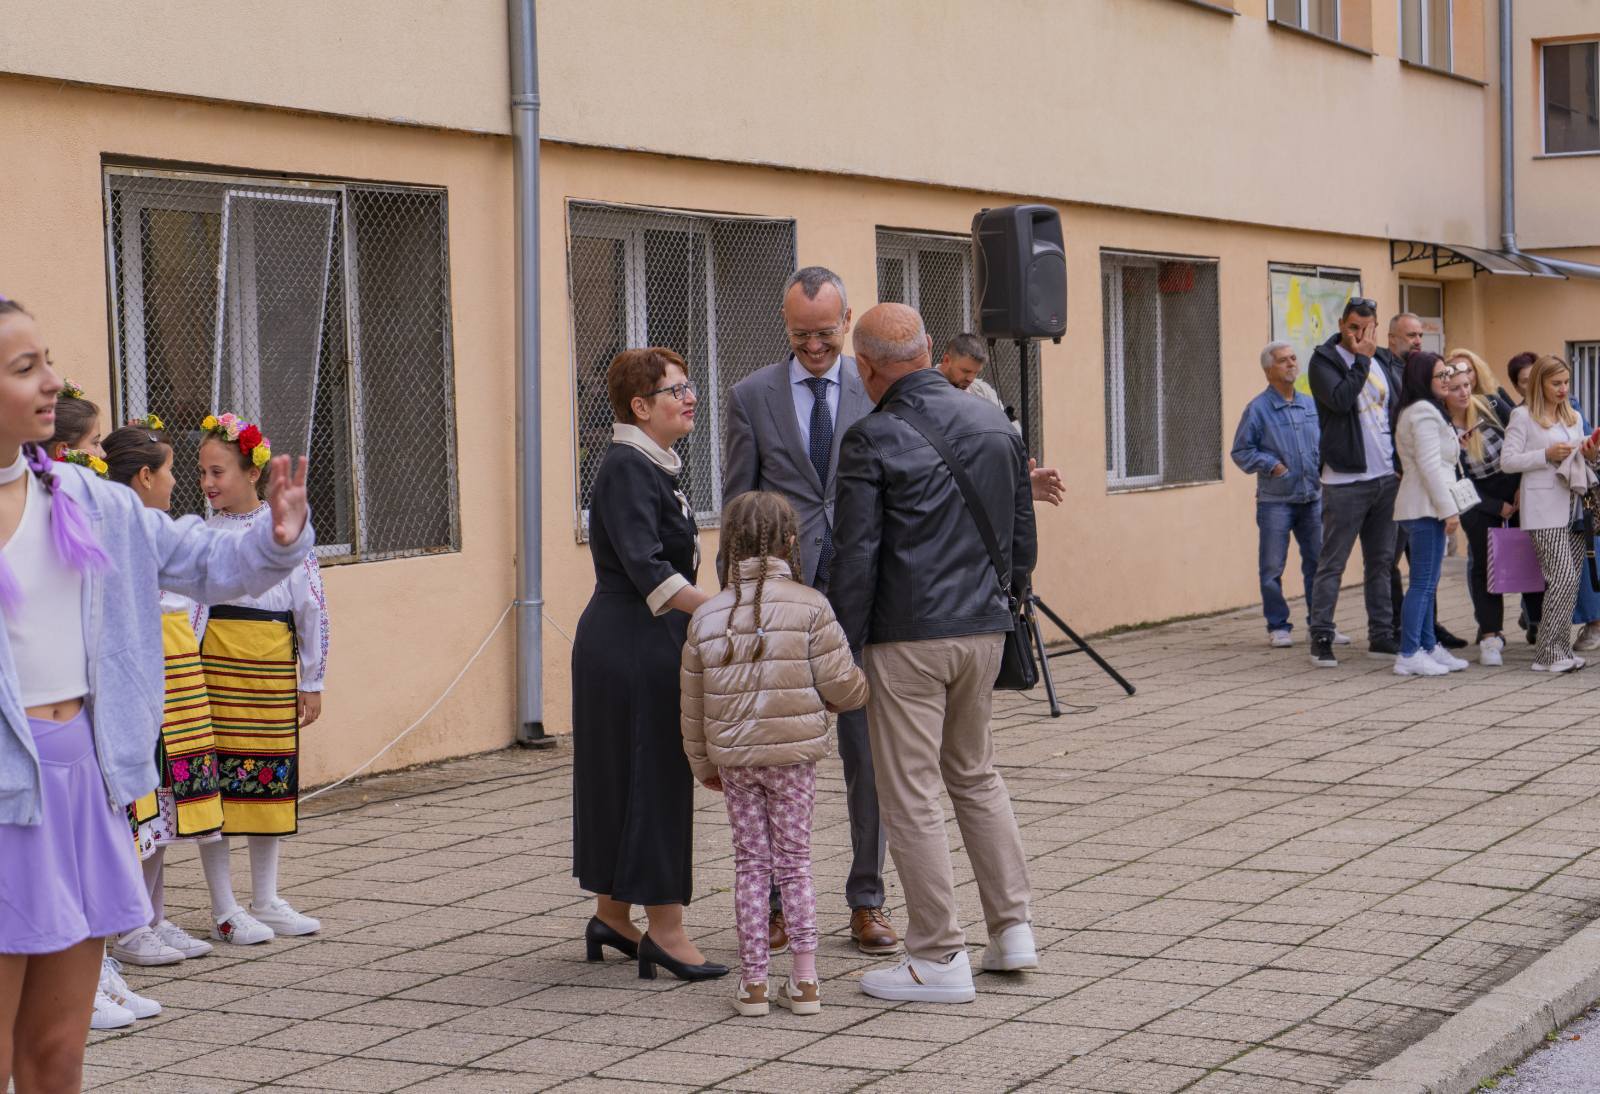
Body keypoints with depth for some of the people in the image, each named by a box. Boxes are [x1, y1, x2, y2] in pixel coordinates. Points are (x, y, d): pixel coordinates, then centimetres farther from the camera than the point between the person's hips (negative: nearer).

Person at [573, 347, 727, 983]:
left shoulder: (658, 467, 15)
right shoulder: (627, 467, -16)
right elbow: (646, 569, -26)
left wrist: (700, 624, 24)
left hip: (651, 643, 10)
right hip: (633, 646, -10)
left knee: (620, 778, 14)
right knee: (652, 776, -6)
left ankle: (612, 916, 22)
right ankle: (664, 929, -2)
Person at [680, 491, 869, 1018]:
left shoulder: (706, 617, -1)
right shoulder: (810, 606, -10)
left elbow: (694, 706, 6)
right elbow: (840, 685, -9)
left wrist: (704, 765, 19)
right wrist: (863, 688, 15)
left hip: (734, 758, 2)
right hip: (794, 754, -2)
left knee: (750, 863, 10)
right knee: (794, 861, 9)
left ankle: (753, 982, 11)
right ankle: (804, 979, 10)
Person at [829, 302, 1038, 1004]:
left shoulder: (871, 440, -11)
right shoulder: (995, 425, 7)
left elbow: (856, 558, -12)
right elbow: (1022, 539, 12)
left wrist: (840, 655, -6)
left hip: (906, 637, -6)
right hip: (983, 630, 6)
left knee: (911, 796, 1)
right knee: (976, 775, 21)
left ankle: (940, 959, 4)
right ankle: (1012, 929, 21)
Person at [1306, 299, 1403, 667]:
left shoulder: (1384, 362, 13)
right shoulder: (1324, 361, -5)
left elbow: (1400, 410, 16)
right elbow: (1341, 399, -22)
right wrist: (1362, 360, -14)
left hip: (1387, 478, 6)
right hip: (1345, 480, -6)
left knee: (1381, 561, 11)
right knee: (1332, 563, -4)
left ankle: (1381, 635, 17)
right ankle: (1321, 639, 0)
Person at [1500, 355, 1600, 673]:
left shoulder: (1573, 417, 19)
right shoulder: (1523, 416, -2)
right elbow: (1507, 460, -7)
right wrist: (1547, 455, -15)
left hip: (1573, 505, 7)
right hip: (1544, 509, -7)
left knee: (1571, 579, 4)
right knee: (1564, 577, -15)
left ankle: (1560, 648, 11)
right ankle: (1547, 653, -10)